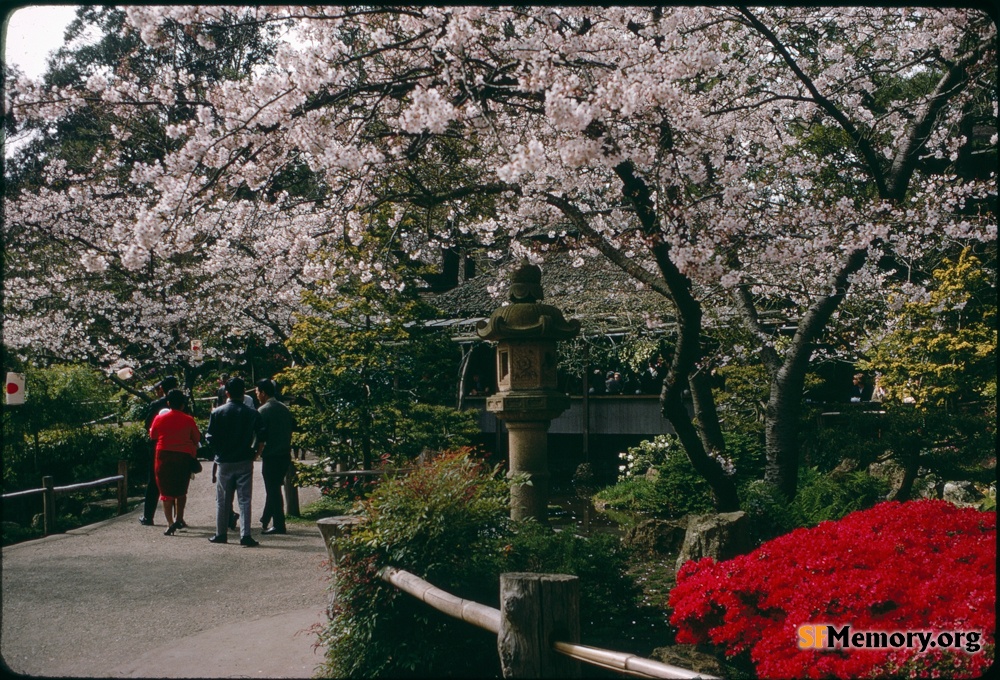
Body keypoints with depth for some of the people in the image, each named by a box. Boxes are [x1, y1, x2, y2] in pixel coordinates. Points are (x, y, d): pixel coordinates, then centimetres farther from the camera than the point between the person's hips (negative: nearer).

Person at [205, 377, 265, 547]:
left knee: (223, 500, 13)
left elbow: (210, 437, -6)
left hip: (225, 462, 0)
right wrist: (255, 451, 8)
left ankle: (221, 534, 20)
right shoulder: (252, 413, -4)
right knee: (244, 500, 2)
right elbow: (262, 436, -8)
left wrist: (219, 451, 11)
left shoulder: (217, 413, -5)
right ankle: (245, 536, -4)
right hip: (245, 462, 0)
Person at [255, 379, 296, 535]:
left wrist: (257, 452, -5)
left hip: (271, 456, -7)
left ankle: (279, 525, 0)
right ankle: (266, 519, 29)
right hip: (285, 454, 7)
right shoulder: (285, 409, 10)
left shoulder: (263, 410, -12)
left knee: (273, 490, 0)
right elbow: (292, 427, 14)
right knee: (275, 488, 19)